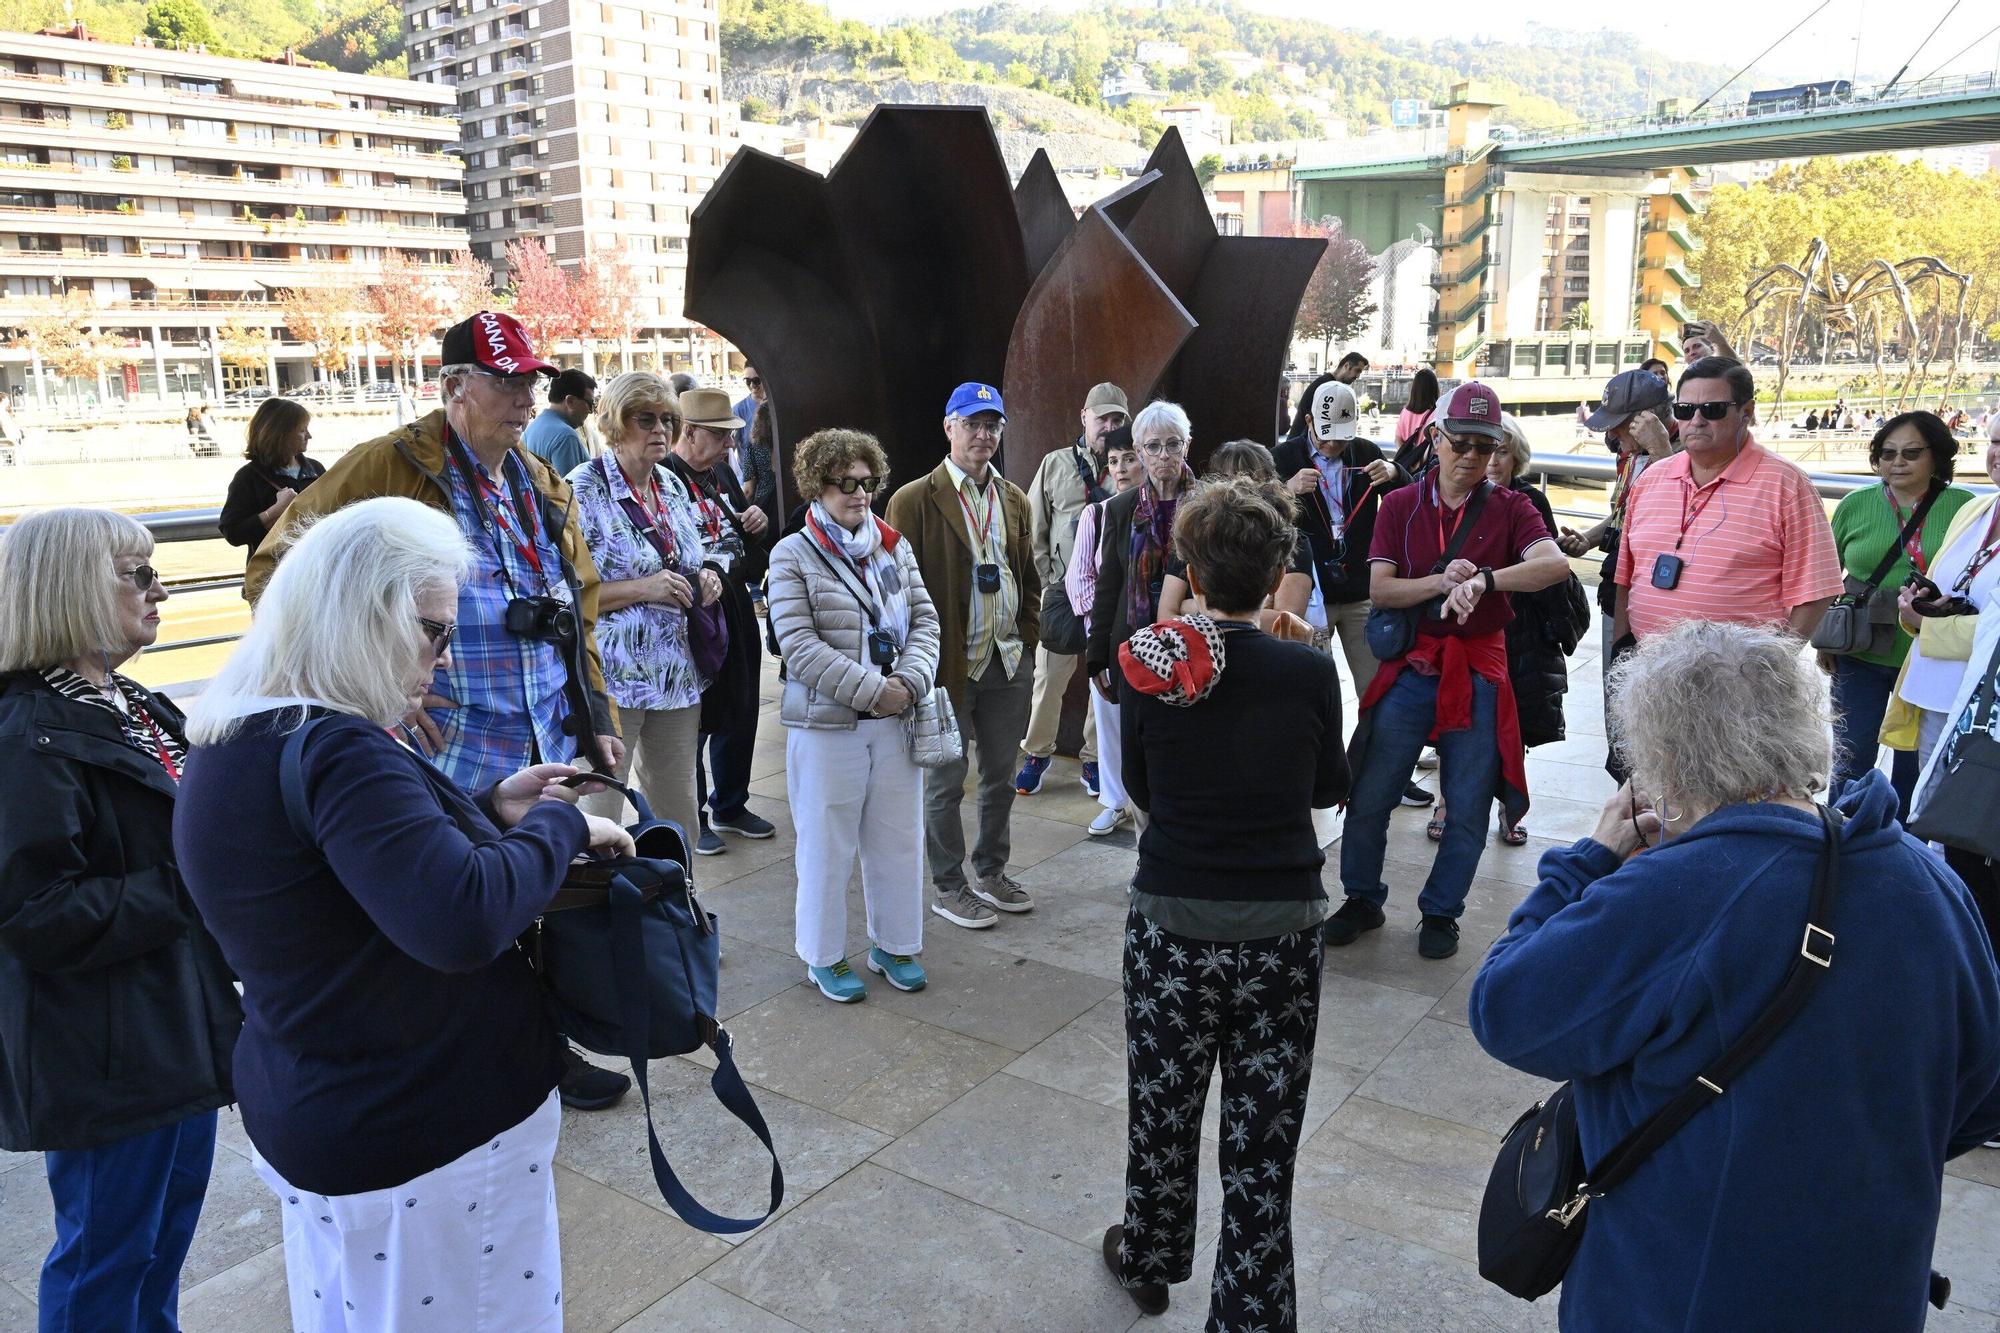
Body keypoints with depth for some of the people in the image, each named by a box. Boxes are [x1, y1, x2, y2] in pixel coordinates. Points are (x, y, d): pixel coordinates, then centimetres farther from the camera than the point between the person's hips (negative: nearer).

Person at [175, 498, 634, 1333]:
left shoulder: (238, 739, 5)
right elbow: (464, 922, -38)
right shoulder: (333, 752, -27)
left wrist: (490, 812, 4)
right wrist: (561, 824, -23)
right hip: (428, 1136, -10)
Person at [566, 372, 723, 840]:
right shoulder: (584, 489, -10)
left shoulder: (672, 486, 12)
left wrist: (703, 580, 5)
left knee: (680, 817, 14)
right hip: (612, 679, -7)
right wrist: (643, 589, -21)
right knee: (599, 818, -2)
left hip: (677, 676, 7)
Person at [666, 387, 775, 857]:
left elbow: (751, 542, 22)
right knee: (692, 722, 5)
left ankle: (730, 805, 36)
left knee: (740, 715, 17)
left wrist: (760, 525, 2)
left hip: (735, 612, 8)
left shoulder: (723, 474, 10)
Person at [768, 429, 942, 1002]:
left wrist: (908, 683, -12)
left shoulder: (894, 546, 9)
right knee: (827, 844, 6)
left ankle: (894, 945, 29)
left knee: (898, 840, 12)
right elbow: (799, 644, -13)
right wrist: (871, 690, -17)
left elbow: (925, 621, 6)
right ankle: (824, 956, 23)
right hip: (828, 723, -4)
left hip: (895, 718, 4)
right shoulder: (794, 554, -5)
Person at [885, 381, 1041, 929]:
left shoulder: (1015, 499, 10)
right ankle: (948, 886, 21)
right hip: (950, 664, -5)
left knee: (1001, 776, 15)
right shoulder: (914, 500, -8)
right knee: (945, 782, 7)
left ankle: (991, 873, 32)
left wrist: (1027, 640, 7)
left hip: (1009, 663, 5)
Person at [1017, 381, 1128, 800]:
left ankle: (1094, 759, 20)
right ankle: (1036, 753, 20)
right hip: (1062, 591, 0)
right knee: (1049, 674, 3)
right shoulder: (1056, 465, 5)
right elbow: (1035, 531, 7)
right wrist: (1047, 583, 1)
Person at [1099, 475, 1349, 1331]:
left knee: (1163, 1106, 20)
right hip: (1282, 929, -1)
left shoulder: (1151, 667, -8)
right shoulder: (1308, 673, -11)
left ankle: (1150, 1262, 43)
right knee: (1263, 1134, 9)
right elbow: (1331, 788, 6)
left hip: (1171, 922, 1)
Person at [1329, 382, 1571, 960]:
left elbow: (1555, 564, -18)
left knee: (1468, 808, 5)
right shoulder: (1401, 505, 3)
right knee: (1370, 795, 2)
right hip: (1410, 668, 1)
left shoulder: (1509, 509, 1)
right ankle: (1362, 899, 23)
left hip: (1478, 673, 0)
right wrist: (1442, 582, -22)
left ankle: (1440, 912, 25)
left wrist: (1484, 579, -32)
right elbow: (1378, 588, -6)